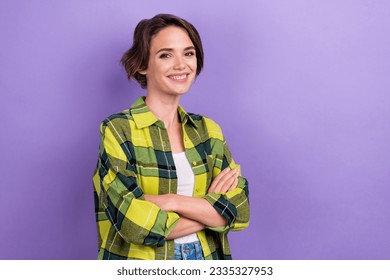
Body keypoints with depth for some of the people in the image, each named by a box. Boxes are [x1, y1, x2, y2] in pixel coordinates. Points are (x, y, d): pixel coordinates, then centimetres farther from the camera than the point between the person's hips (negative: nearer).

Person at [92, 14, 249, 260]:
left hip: (206, 257, 4)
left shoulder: (208, 130, 0)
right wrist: (212, 207, -15)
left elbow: (240, 209, -10)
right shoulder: (117, 130, -13)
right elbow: (134, 223, -21)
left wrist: (173, 201, -22)